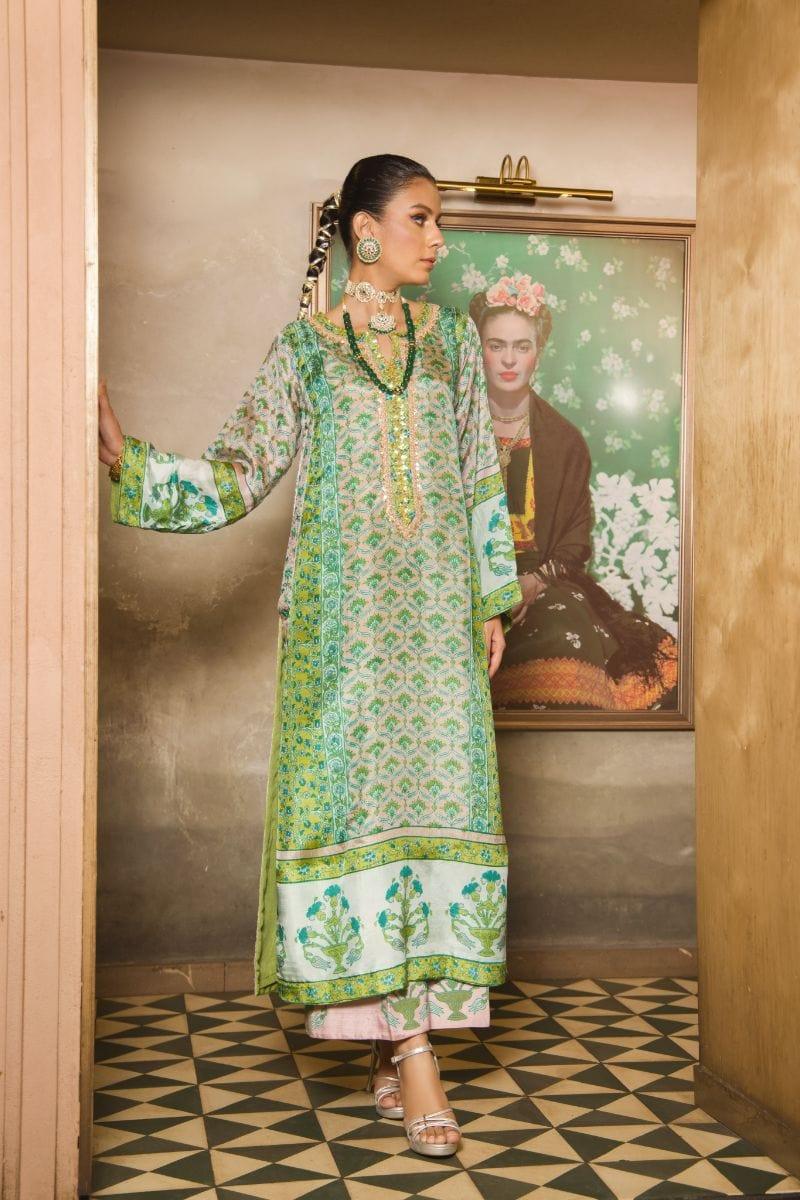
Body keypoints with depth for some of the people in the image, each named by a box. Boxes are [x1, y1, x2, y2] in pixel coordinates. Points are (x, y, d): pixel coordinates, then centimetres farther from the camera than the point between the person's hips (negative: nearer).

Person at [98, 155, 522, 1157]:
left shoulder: (452, 340, 13)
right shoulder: (304, 348, 5)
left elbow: (481, 480, 14)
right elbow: (235, 476, 0)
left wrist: (493, 599, 11)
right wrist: (127, 460, -14)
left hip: (436, 615, 2)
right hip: (340, 615, -2)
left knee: (436, 792, -4)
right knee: (349, 795, -7)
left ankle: (394, 1040, 4)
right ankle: (408, 1043, -1)